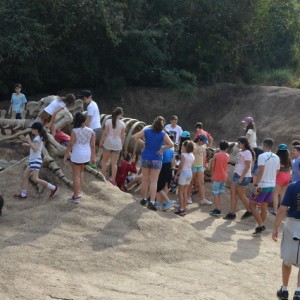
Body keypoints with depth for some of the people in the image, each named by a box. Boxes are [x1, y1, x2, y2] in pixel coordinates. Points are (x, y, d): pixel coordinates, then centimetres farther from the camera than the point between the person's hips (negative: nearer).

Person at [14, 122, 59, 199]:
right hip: (32, 160, 10)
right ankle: (23, 194, 14)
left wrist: (29, 141, -27)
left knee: (35, 179, -11)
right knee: (25, 176, 10)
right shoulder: (39, 137, 12)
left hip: (36, 160, -10)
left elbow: (35, 149, -27)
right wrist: (28, 145, 16)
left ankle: (53, 188, -6)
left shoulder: (37, 138, -16)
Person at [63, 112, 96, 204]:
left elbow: (70, 145, -14)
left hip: (77, 156, -5)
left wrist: (65, 156, -5)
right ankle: (77, 192, 28)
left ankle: (75, 197, 10)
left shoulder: (74, 131, -17)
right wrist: (93, 157, 11)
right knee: (80, 173, 25)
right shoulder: (90, 131, -3)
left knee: (76, 175, 5)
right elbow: (92, 145, 1)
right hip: (87, 155, 5)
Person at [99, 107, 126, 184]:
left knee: (104, 160, 14)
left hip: (108, 143, -1)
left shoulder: (108, 121, -7)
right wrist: (122, 145, 12)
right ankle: (113, 179, 4)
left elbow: (105, 133, -8)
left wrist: (101, 142, 1)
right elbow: (122, 136, 0)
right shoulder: (122, 124, -3)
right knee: (114, 163, 7)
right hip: (117, 144, 1)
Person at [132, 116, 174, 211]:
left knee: (145, 180, 16)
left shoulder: (146, 131, -3)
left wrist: (143, 143, 2)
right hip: (156, 159, -2)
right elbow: (171, 144, -19)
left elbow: (134, 137, -3)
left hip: (146, 158, 2)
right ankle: (151, 202, -6)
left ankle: (144, 199, 25)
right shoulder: (163, 134, -10)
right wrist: (162, 148, -5)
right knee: (153, 181, 0)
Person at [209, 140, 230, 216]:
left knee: (215, 194, 0)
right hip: (224, 177, 5)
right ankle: (218, 209, 16)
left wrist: (212, 175, 5)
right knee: (219, 194, 14)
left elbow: (212, 166, -6)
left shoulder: (216, 155, -10)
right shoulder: (227, 156, 2)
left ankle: (217, 209, -4)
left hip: (216, 177, -5)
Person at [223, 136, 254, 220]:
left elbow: (247, 166, -19)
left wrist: (241, 177, -21)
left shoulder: (247, 153, -15)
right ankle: (232, 213, 4)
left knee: (241, 195, 1)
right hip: (236, 175, 9)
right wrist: (235, 174, 19)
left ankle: (249, 211, 19)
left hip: (243, 176, -9)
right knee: (233, 193, 3)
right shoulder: (241, 152, 12)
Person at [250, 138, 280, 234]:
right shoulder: (276, 158, 9)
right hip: (272, 185, 7)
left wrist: (256, 185, -22)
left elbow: (261, 171, -22)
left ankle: (261, 225, -8)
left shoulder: (262, 156, -14)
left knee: (252, 204, 2)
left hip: (262, 185, -7)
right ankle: (262, 226, 17)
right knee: (264, 206, 15)